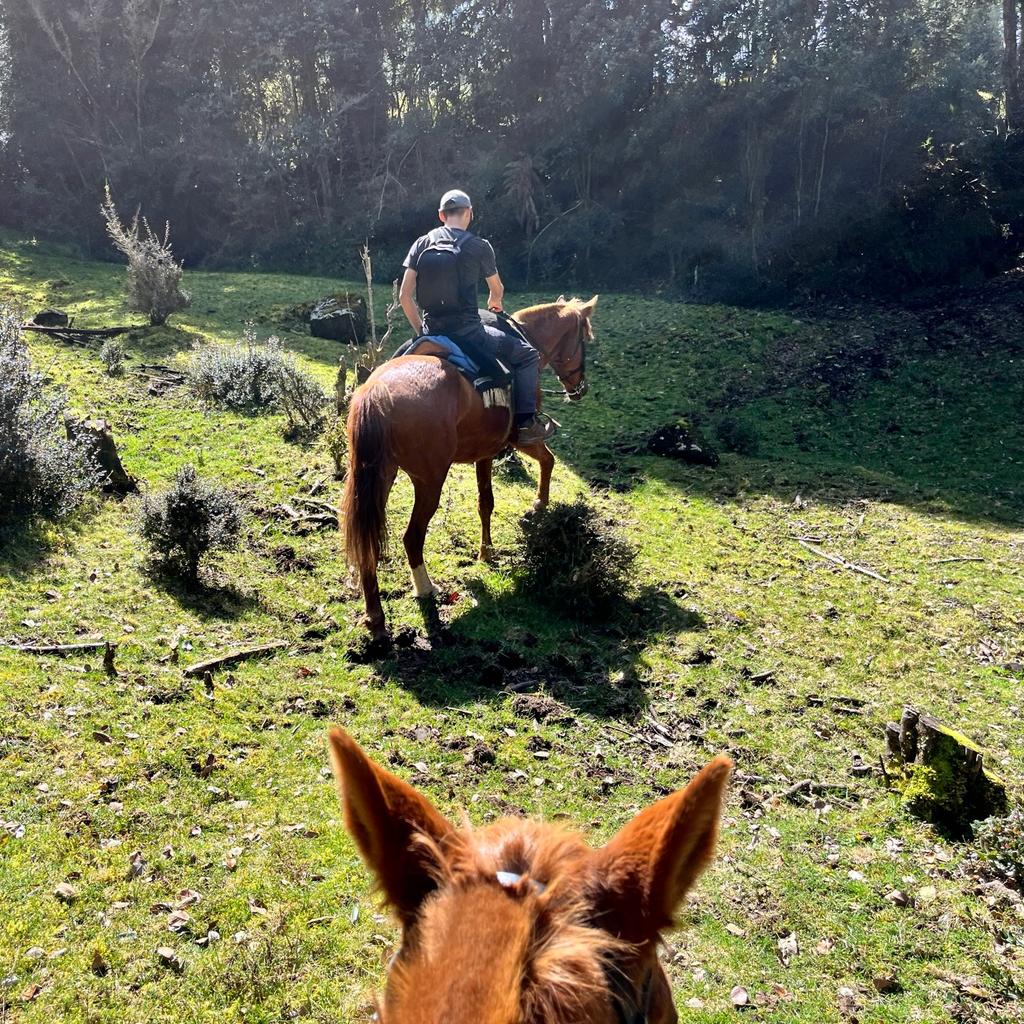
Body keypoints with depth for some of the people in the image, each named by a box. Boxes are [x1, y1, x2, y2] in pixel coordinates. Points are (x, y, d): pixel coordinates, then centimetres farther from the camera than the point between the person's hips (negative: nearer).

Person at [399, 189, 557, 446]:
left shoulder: (422, 244, 7)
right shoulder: (479, 246, -2)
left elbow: (404, 295, 5)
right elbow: (497, 289, 15)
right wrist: (494, 302, 39)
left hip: (431, 332, 5)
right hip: (466, 332, -4)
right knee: (528, 355, 11)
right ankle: (526, 422, 6)